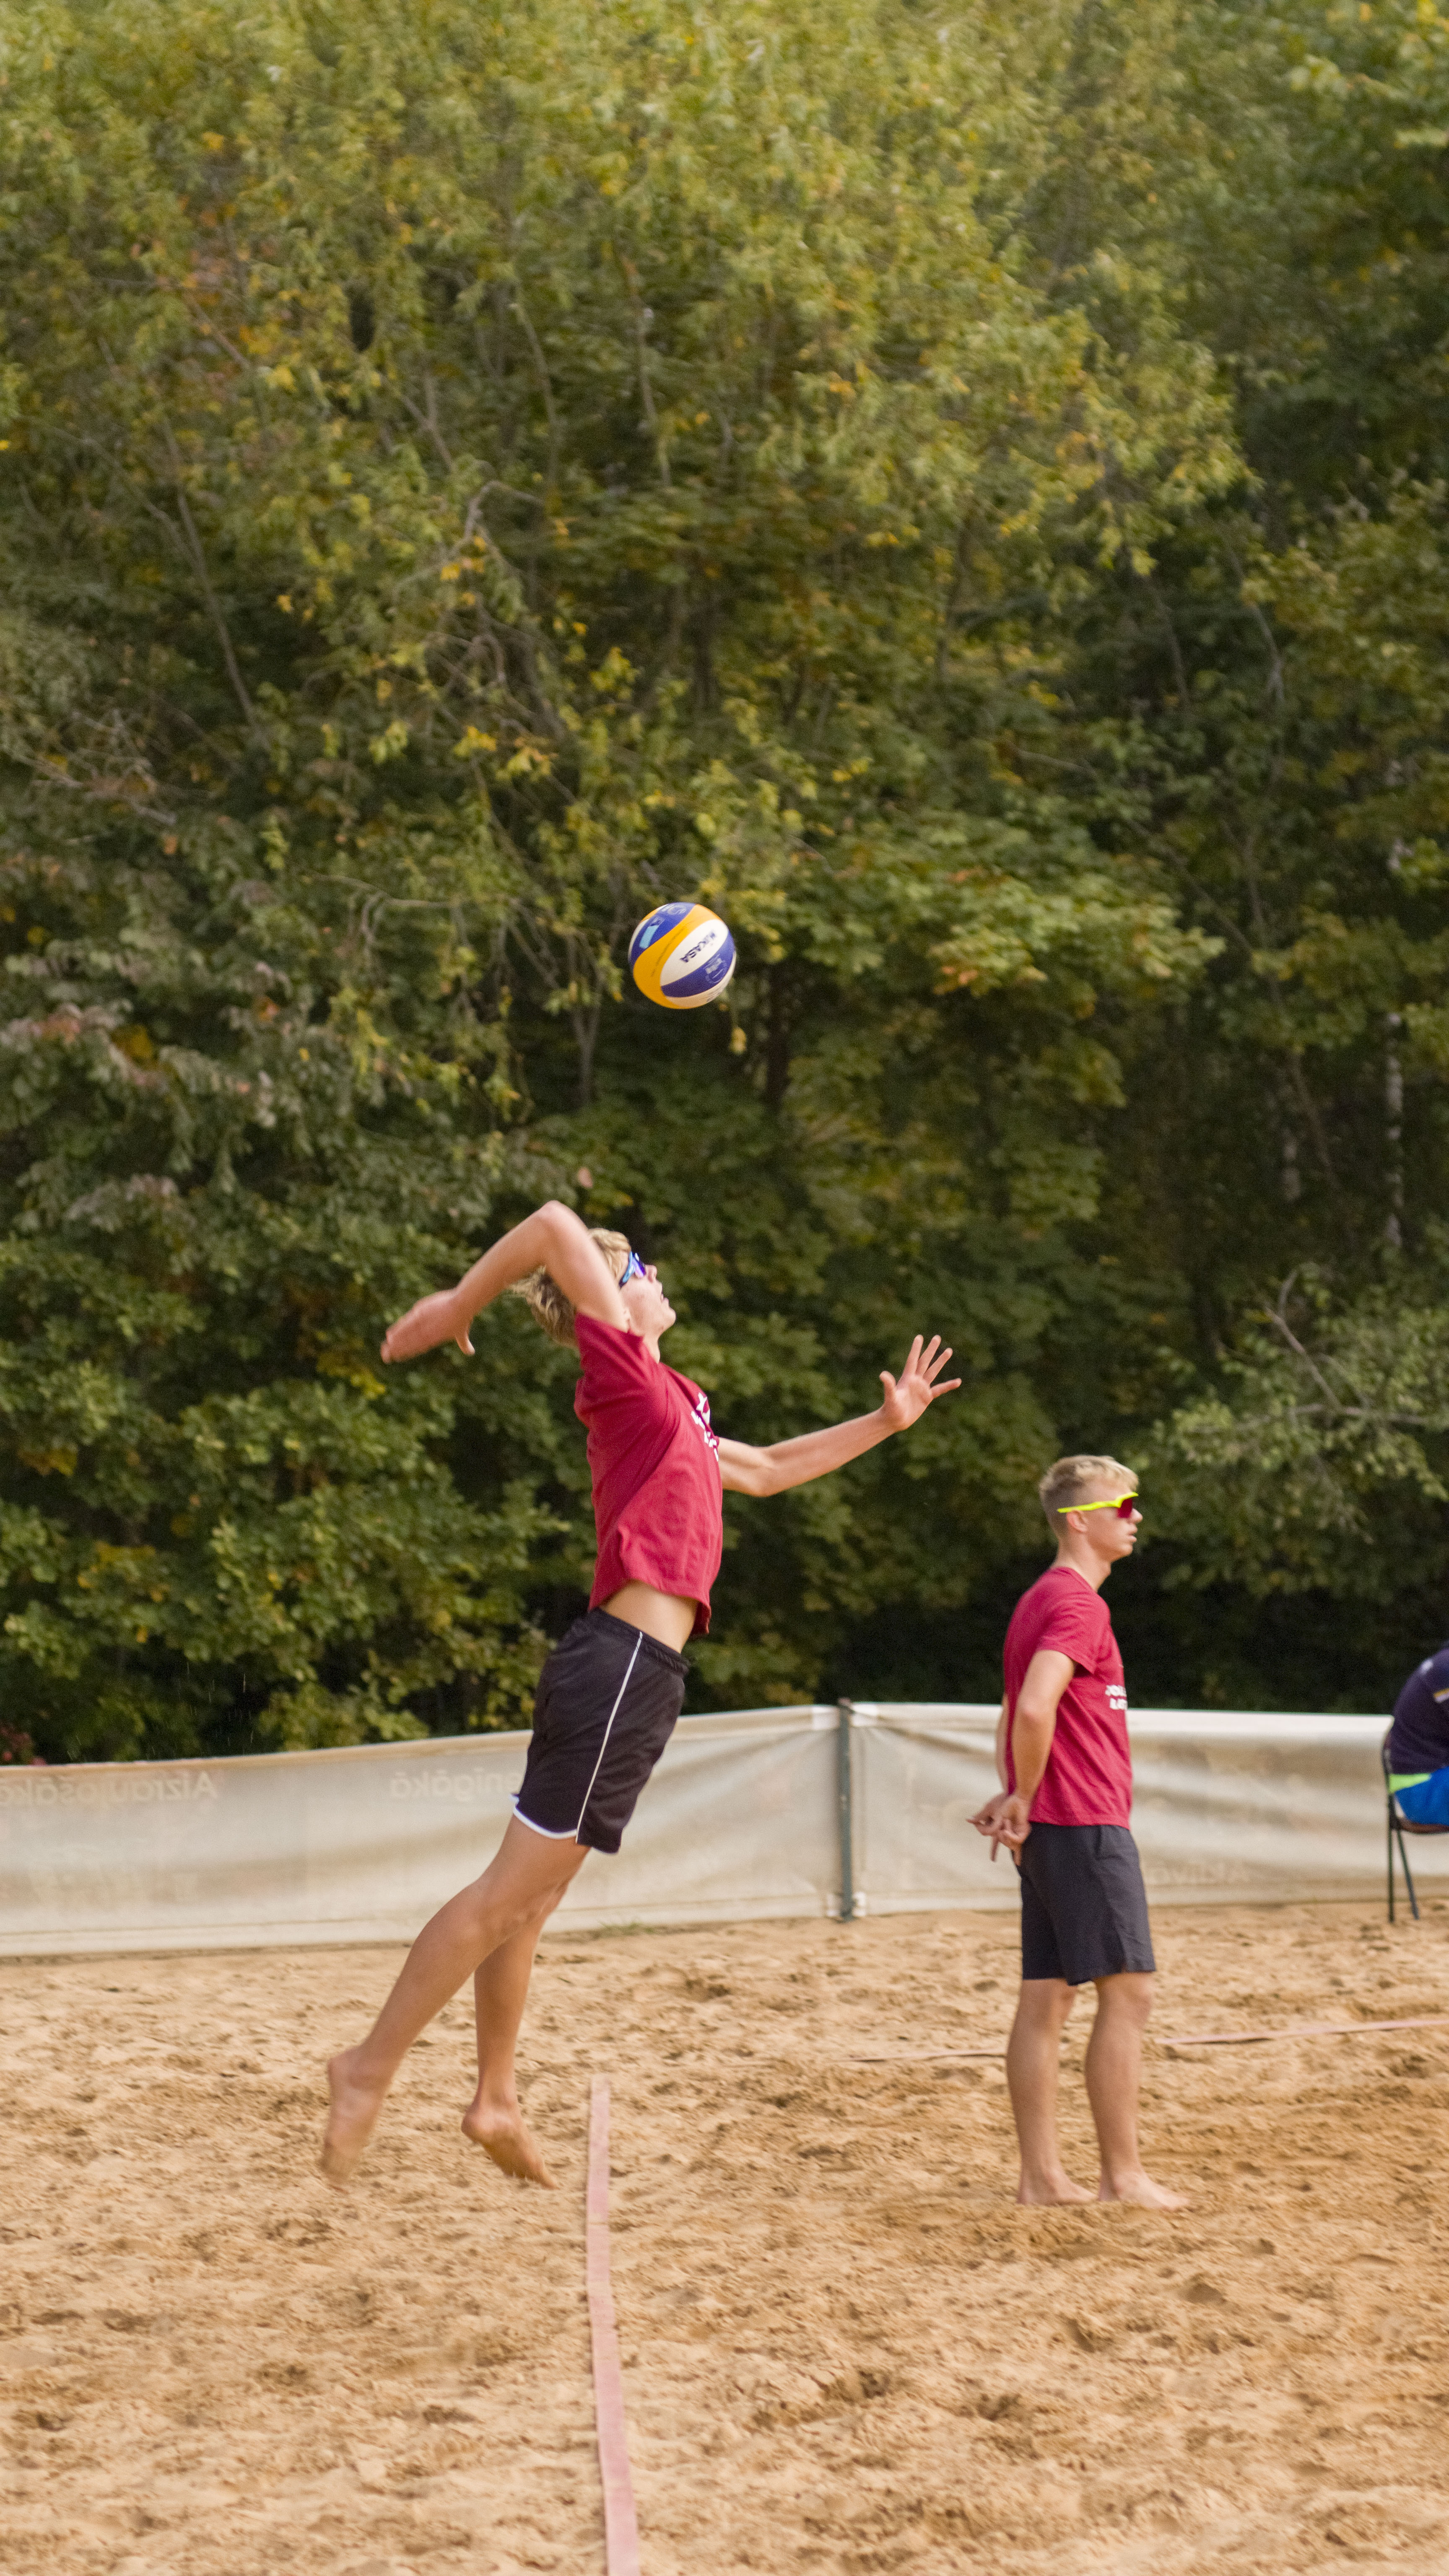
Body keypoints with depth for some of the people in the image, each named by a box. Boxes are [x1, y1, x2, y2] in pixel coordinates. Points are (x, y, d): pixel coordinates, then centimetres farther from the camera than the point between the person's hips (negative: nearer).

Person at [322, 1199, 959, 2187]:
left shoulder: (671, 1405, 23)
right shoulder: (626, 1372, -4)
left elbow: (764, 1471, 39)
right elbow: (555, 1226, -14)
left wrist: (886, 1422, 37)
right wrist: (457, 1306, -4)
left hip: (631, 1668, 10)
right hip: (625, 1663, -10)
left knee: (529, 1894, 14)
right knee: (514, 1889, -9)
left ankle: (496, 2098, 20)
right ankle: (373, 2067, -7)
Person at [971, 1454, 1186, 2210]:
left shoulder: (1040, 1600, 19)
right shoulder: (1077, 1604, -13)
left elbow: (1014, 1716, 23)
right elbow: (1034, 1707, -27)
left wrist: (1018, 1796, 9)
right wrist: (1025, 1800, -15)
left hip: (1047, 1827, 10)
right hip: (1087, 1826, -10)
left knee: (1047, 1997, 8)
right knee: (1127, 1992, -6)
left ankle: (1042, 2176, 9)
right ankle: (1122, 2176, -4)